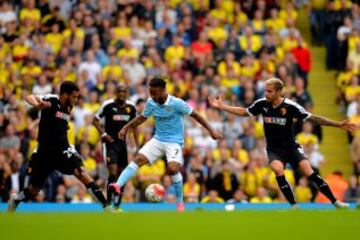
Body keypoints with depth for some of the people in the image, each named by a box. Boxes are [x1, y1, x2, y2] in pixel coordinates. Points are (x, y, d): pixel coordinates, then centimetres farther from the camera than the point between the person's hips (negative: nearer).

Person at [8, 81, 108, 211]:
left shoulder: (68, 107, 5)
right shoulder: (51, 101, -13)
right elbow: (29, 98, -32)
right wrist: (38, 104, -49)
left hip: (63, 150, 4)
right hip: (45, 151, -4)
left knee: (81, 172, -19)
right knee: (34, 189, 7)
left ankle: (105, 206, -16)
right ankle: (15, 200, 37)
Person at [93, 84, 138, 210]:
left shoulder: (131, 108, 2)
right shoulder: (108, 105, -10)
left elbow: (134, 126, 14)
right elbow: (95, 120, -1)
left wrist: (137, 145, 10)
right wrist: (104, 134, -13)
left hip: (122, 143, 5)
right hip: (109, 142, -5)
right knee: (113, 173, -18)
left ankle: (117, 205, 15)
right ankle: (108, 202, -9)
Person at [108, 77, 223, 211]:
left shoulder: (176, 103, -17)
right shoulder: (150, 103, -3)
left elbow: (195, 115, -8)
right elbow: (142, 118, 16)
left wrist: (211, 131, -6)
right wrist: (126, 127, 7)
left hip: (174, 141, -5)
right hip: (158, 139, 5)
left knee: (173, 168, -24)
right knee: (138, 159, -16)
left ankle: (180, 202, -4)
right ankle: (118, 186, -30)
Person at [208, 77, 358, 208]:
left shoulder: (290, 106, -14)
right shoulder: (262, 104, -6)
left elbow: (313, 118, -12)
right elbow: (244, 112, 10)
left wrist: (338, 124, -18)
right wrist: (222, 106, 6)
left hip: (291, 147, -1)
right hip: (274, 149, 2)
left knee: (309, 173, -18)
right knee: (278, 169, -30)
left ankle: (335, 202, -3)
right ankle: (294, 205, -17)